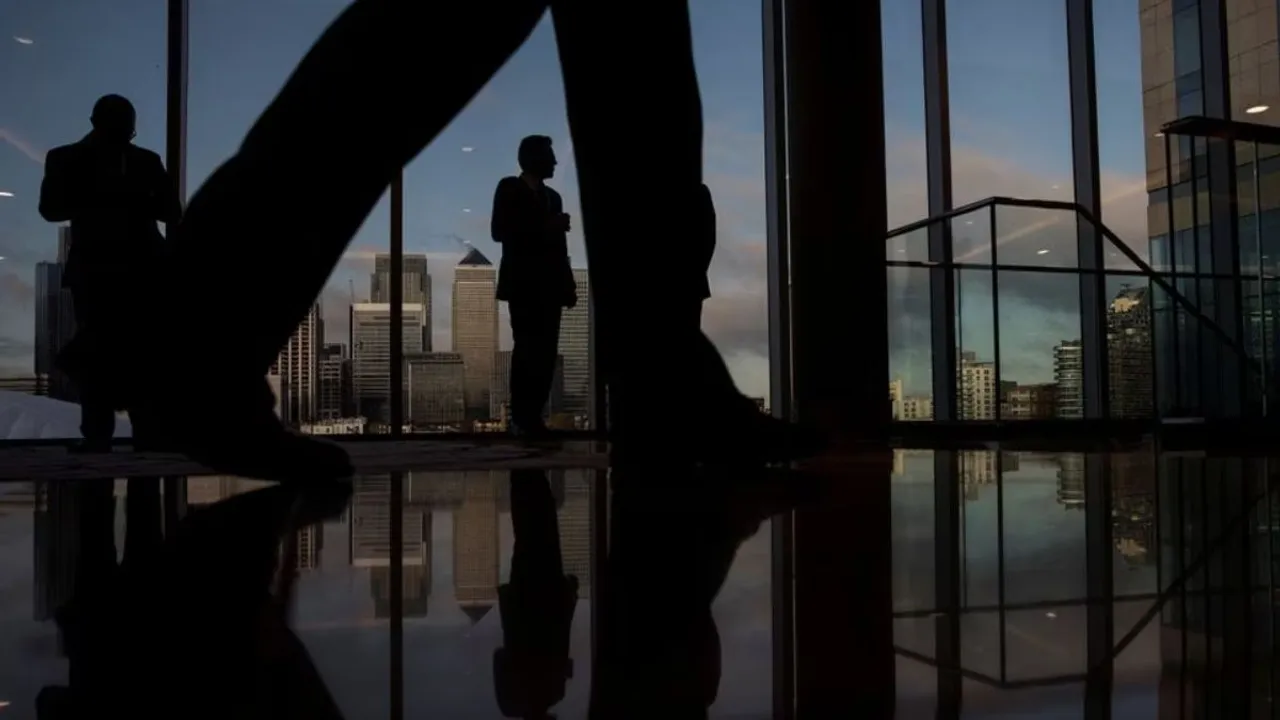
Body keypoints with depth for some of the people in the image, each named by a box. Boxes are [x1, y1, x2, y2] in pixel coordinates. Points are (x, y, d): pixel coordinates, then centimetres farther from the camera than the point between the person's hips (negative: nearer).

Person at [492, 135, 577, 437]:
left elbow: (558, 247, 18)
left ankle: (532, 416, 0)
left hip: (548, 285, 5)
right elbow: (499, 231, -8)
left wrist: (568, 285, 8)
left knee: (545, 353, -2)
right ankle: (522, 418, -9)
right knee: (528, 350, -13)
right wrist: (547, 227, -12)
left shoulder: (552, 196, 21)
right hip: (523, 284, -5)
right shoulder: (509, 189, 5)